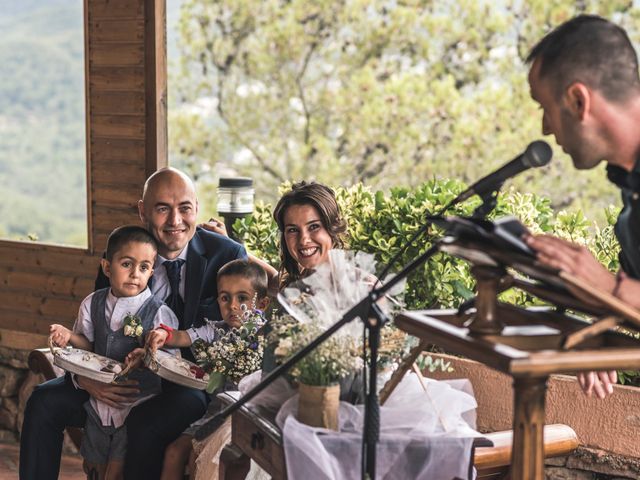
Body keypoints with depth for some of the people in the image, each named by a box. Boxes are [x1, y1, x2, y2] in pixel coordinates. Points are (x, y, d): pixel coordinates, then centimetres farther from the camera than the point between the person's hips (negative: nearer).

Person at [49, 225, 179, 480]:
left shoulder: (160, 313, -16)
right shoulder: (93, 304, -3)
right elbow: (88, 345, 9)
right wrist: (69, 336, -11)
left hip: (138, 404, -5)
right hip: (100, 400, 5)